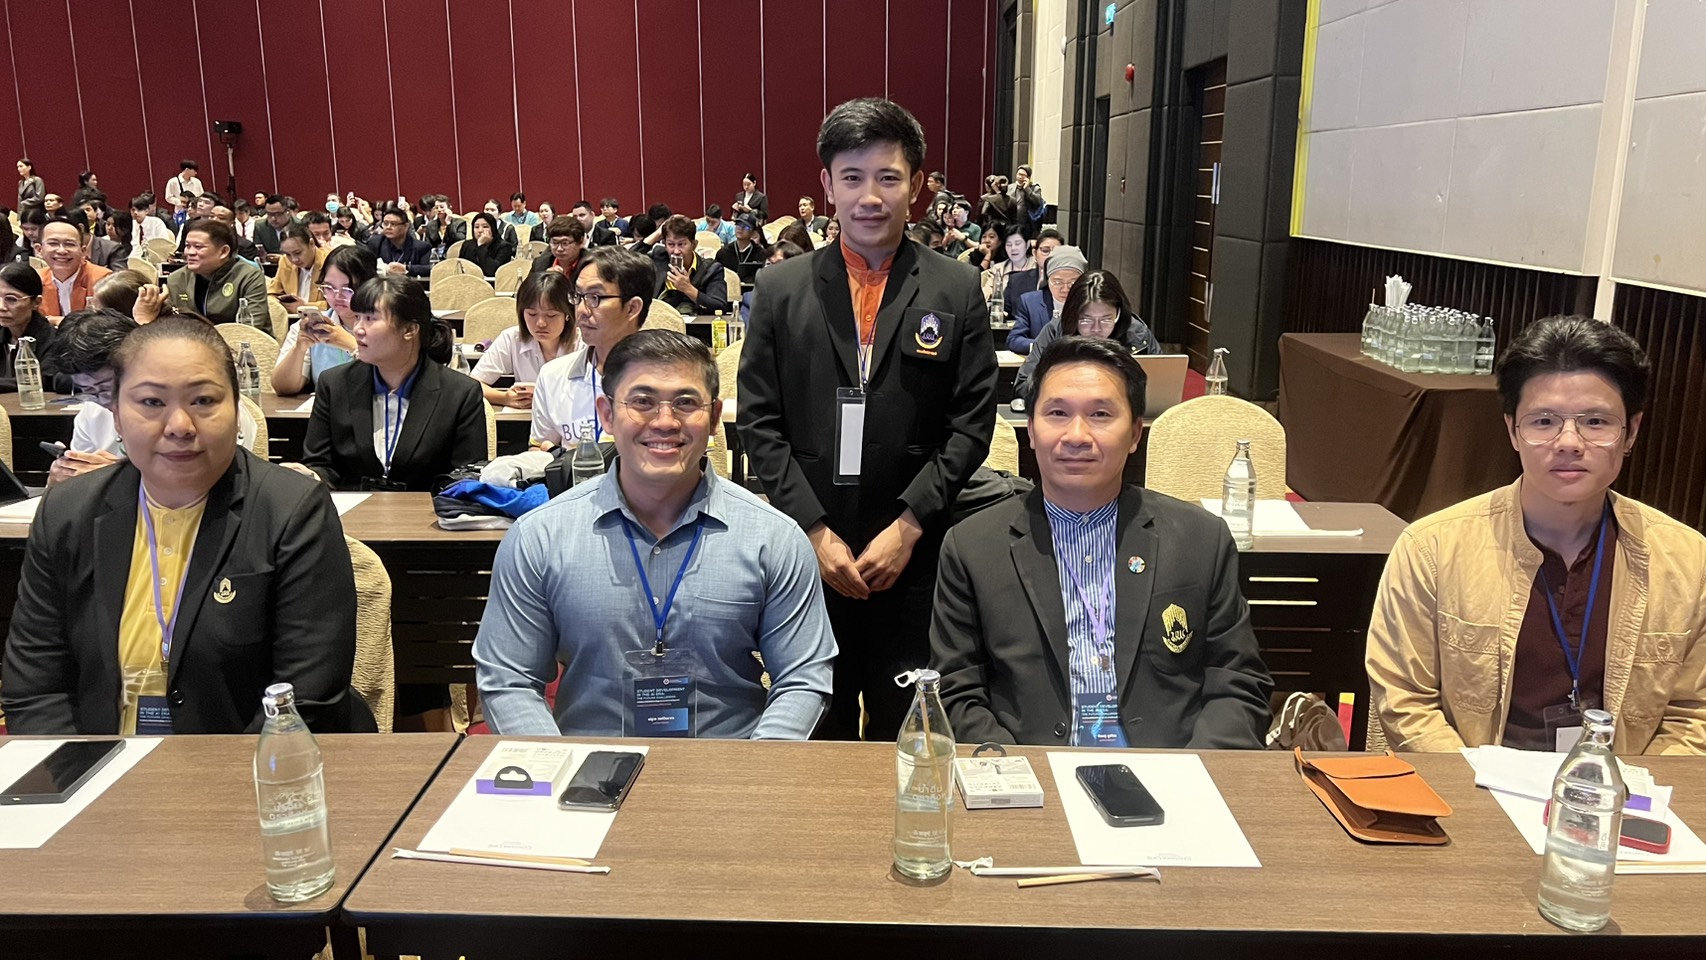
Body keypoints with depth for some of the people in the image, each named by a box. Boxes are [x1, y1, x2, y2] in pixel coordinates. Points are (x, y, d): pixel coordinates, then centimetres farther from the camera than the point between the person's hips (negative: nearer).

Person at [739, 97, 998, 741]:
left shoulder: (957, 292, 1)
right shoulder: (781, 288, 3)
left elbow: (972, 424, -1)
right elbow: (759, 422, 0)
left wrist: (909, 526, -10)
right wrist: (815, 530, -7)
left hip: (915, 552, 0)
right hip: (807, 549, 1)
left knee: (904, 733, 10)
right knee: (817, 729, 13)